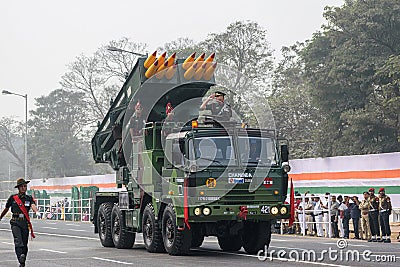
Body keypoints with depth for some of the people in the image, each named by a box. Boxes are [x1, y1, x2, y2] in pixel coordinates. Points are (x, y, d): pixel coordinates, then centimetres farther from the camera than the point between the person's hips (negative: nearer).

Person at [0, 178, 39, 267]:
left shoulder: (29, 198, 8)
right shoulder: (13, 198, 7)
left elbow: (33, 206, -13)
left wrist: (36, 211, -35)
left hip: (25, 223, 2)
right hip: (15, 222, -1)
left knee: (24, 243, 5)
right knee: (18, 241, -21)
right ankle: (21, 256, -40)